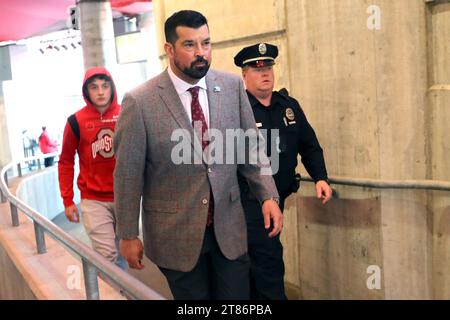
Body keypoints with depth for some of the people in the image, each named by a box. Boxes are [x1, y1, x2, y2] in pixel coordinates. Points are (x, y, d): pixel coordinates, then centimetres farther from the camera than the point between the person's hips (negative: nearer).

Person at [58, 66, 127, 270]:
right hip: (94, 201, -2)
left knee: (122, 252, 15)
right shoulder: (76, 121, -5)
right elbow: (66, 162, 2)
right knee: (107, 256, -7)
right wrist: (67, 200, 1)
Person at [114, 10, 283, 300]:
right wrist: (128, 235, -3)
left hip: (229, 228, 3)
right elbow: (128, 174, -7)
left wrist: (268, 195, -4)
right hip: (175, 233, -2)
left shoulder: (233, 86, -2)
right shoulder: (139, 102, -12)